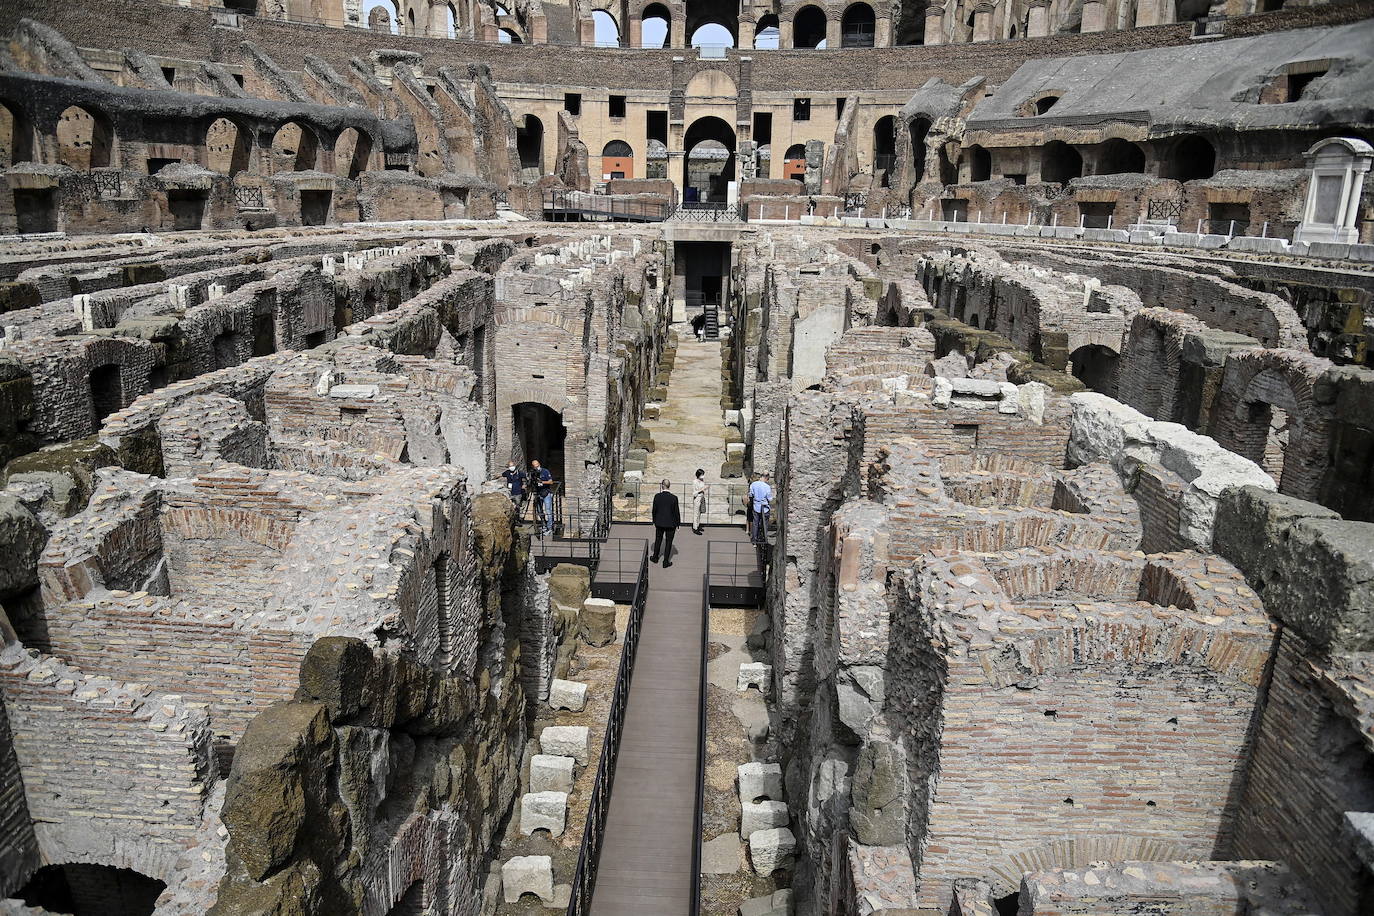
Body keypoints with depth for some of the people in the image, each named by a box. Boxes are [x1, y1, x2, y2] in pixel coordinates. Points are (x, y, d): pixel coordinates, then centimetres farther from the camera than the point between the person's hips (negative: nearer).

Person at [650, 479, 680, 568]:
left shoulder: (657, 496, -11)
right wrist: (677, 524, 1)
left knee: (658, 540, 21)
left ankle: (655, 557, 36)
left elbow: (654, 510, -2)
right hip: (671, 524, -2)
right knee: (668, 542, 9)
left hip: (659, 523, 3)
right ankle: (666, 562, 15)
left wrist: (654, 521, 12)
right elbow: (676, 512, -12)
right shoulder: (674, 498, -17)